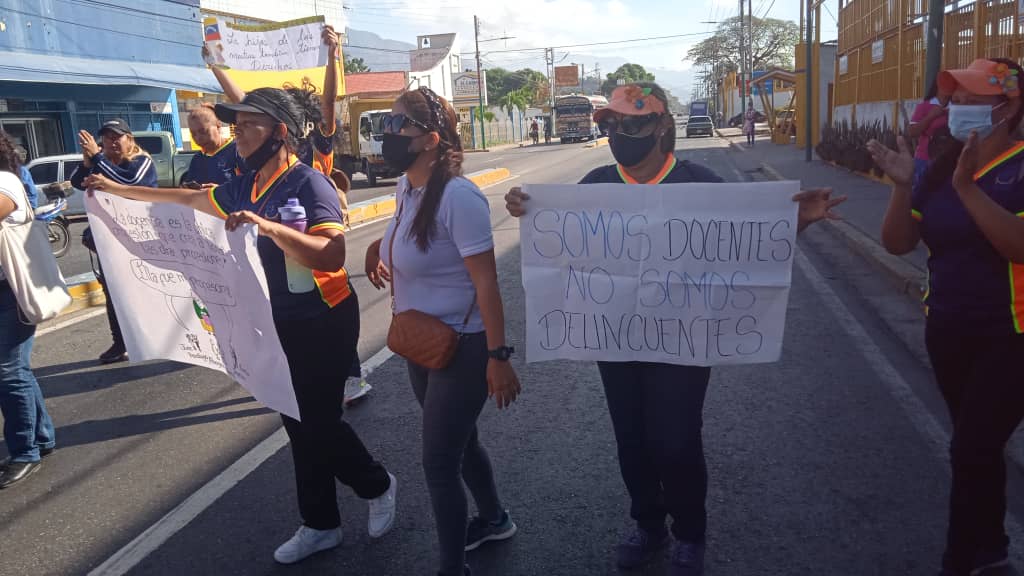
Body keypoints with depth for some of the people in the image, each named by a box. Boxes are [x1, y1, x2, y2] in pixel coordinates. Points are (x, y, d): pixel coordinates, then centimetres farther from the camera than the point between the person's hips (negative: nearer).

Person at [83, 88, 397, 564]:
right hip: (281, 322, 8)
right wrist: (119, 189, 28)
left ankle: (378, 485, 28)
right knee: (300, 423, 14)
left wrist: (267, 226, -38)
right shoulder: (246, 185, 5)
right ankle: (320, 525, 29)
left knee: (318, 421, -1)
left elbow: (332, 256, -30)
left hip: (323, 322, -8)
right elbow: (193, 199, 22)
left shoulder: (308, 183, -19)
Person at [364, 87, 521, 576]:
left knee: (438, 461, 0)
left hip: (462, 347, -9)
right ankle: (494, 519, 48)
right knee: (458, 441, 23)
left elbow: (486, 281, -23)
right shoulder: (406, 185, 2)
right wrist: (381, 246, 9)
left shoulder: (458, 196, -23)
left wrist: (498, 357, -23)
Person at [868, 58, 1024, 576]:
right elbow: (897, 243, 1)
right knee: (978, 445, 19)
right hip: (947, 329, 6)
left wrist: (967, 187, -32)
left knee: (969, 451, -4)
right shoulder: (939, 169, 4)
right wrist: (903, 185, -13)